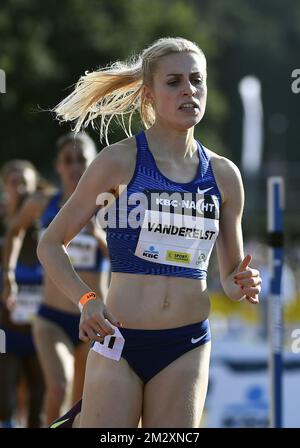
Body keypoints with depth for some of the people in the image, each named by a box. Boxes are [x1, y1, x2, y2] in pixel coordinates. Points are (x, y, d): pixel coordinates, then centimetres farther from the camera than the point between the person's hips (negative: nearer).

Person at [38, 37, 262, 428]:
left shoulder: (224, 174, 7)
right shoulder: (119, 161, -3)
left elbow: (231, 276, 16)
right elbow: (50, 245, 1)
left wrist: (241, 285, -5)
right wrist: (85, 300, -14)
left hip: (188, 347, 3)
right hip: (119, 342, -3)